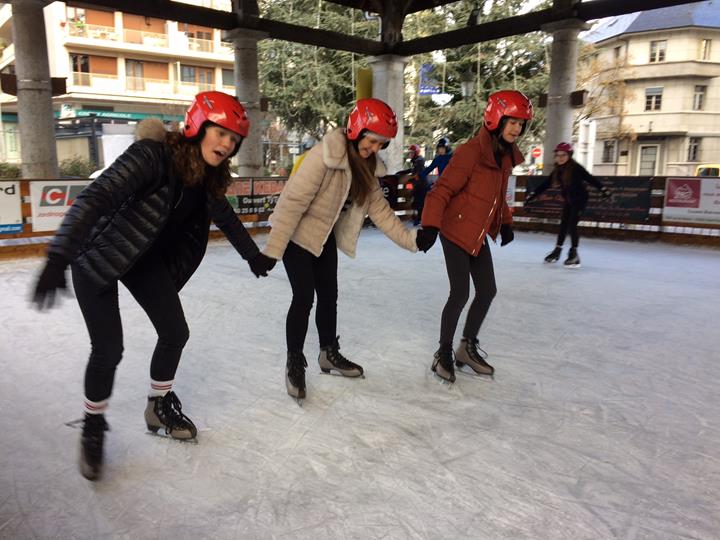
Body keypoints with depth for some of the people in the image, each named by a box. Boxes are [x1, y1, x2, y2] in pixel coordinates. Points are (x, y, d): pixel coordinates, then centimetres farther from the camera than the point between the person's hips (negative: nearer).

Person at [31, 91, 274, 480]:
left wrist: (253, 255, 22)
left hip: (146, 258, 7)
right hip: (97, 255, -7)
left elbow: (224, 216, 12)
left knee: (175, 333, 4)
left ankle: (159, 407, 29)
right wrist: (57, 259, -47)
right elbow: (93, 199, -37)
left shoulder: (209, 177, -7)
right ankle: (93, 428, 19)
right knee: (109, 349, -8)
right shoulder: (153, 156, -29)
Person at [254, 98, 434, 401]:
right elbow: (294, 201, -27)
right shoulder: (325, 156, -27)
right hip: (298, 234, -7)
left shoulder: (366, 165, -3)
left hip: (326, 237, 7)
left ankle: (329, 353, 32)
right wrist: (273, 249, -27)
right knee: (304, 297, -8)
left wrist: (410, 239, -9)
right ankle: (294, 364, 11)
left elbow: (378, 208, -1)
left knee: (329, 296, 13)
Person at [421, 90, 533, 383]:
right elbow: (442, 190, -21)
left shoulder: (507, 155, 6)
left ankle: (468, 346, 28)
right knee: (460, 294, -7)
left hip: (479, 236, 9)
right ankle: (443, 354, 11)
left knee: (487, 292, 10)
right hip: (455, 232, -8)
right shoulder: (470, 152, -20)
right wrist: (430, 225, -29)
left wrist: (505, 223, 15)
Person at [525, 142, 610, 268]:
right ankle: (557, 250, 22)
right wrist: (532, 195, 5)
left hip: (580, 199, -6)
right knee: (563, 224, 11)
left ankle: (574, 254, -3)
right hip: (568, 201, 6)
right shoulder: (557, 170, 0)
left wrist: (603, 189, -32)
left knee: (572, 225, -11)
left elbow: (590, 179, -22)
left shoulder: (576, 168, -19)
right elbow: (545, 184, 5)